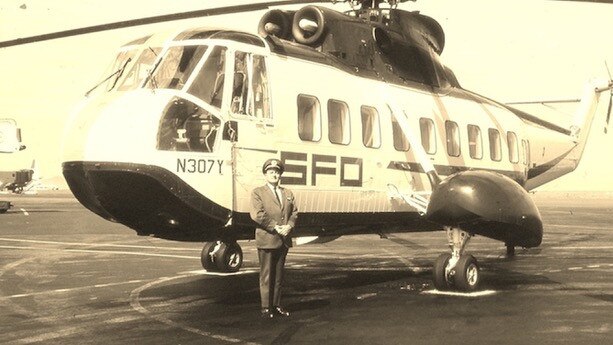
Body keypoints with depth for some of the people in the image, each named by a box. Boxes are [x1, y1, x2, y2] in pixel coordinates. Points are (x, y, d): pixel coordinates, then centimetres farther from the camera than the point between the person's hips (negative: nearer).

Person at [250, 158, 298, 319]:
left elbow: (294, 212, 10)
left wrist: (289, 226, -10)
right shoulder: (257, 192, 0)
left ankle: (276, 306, 19)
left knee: (278, 276, 11)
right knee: (266, 276, 0)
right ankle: (266, 308, 6)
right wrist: (275, 227, -16)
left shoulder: (288, 193, 16)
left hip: (284, 240, 5)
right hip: (266, 240, -5)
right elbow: (257, 214, -12)